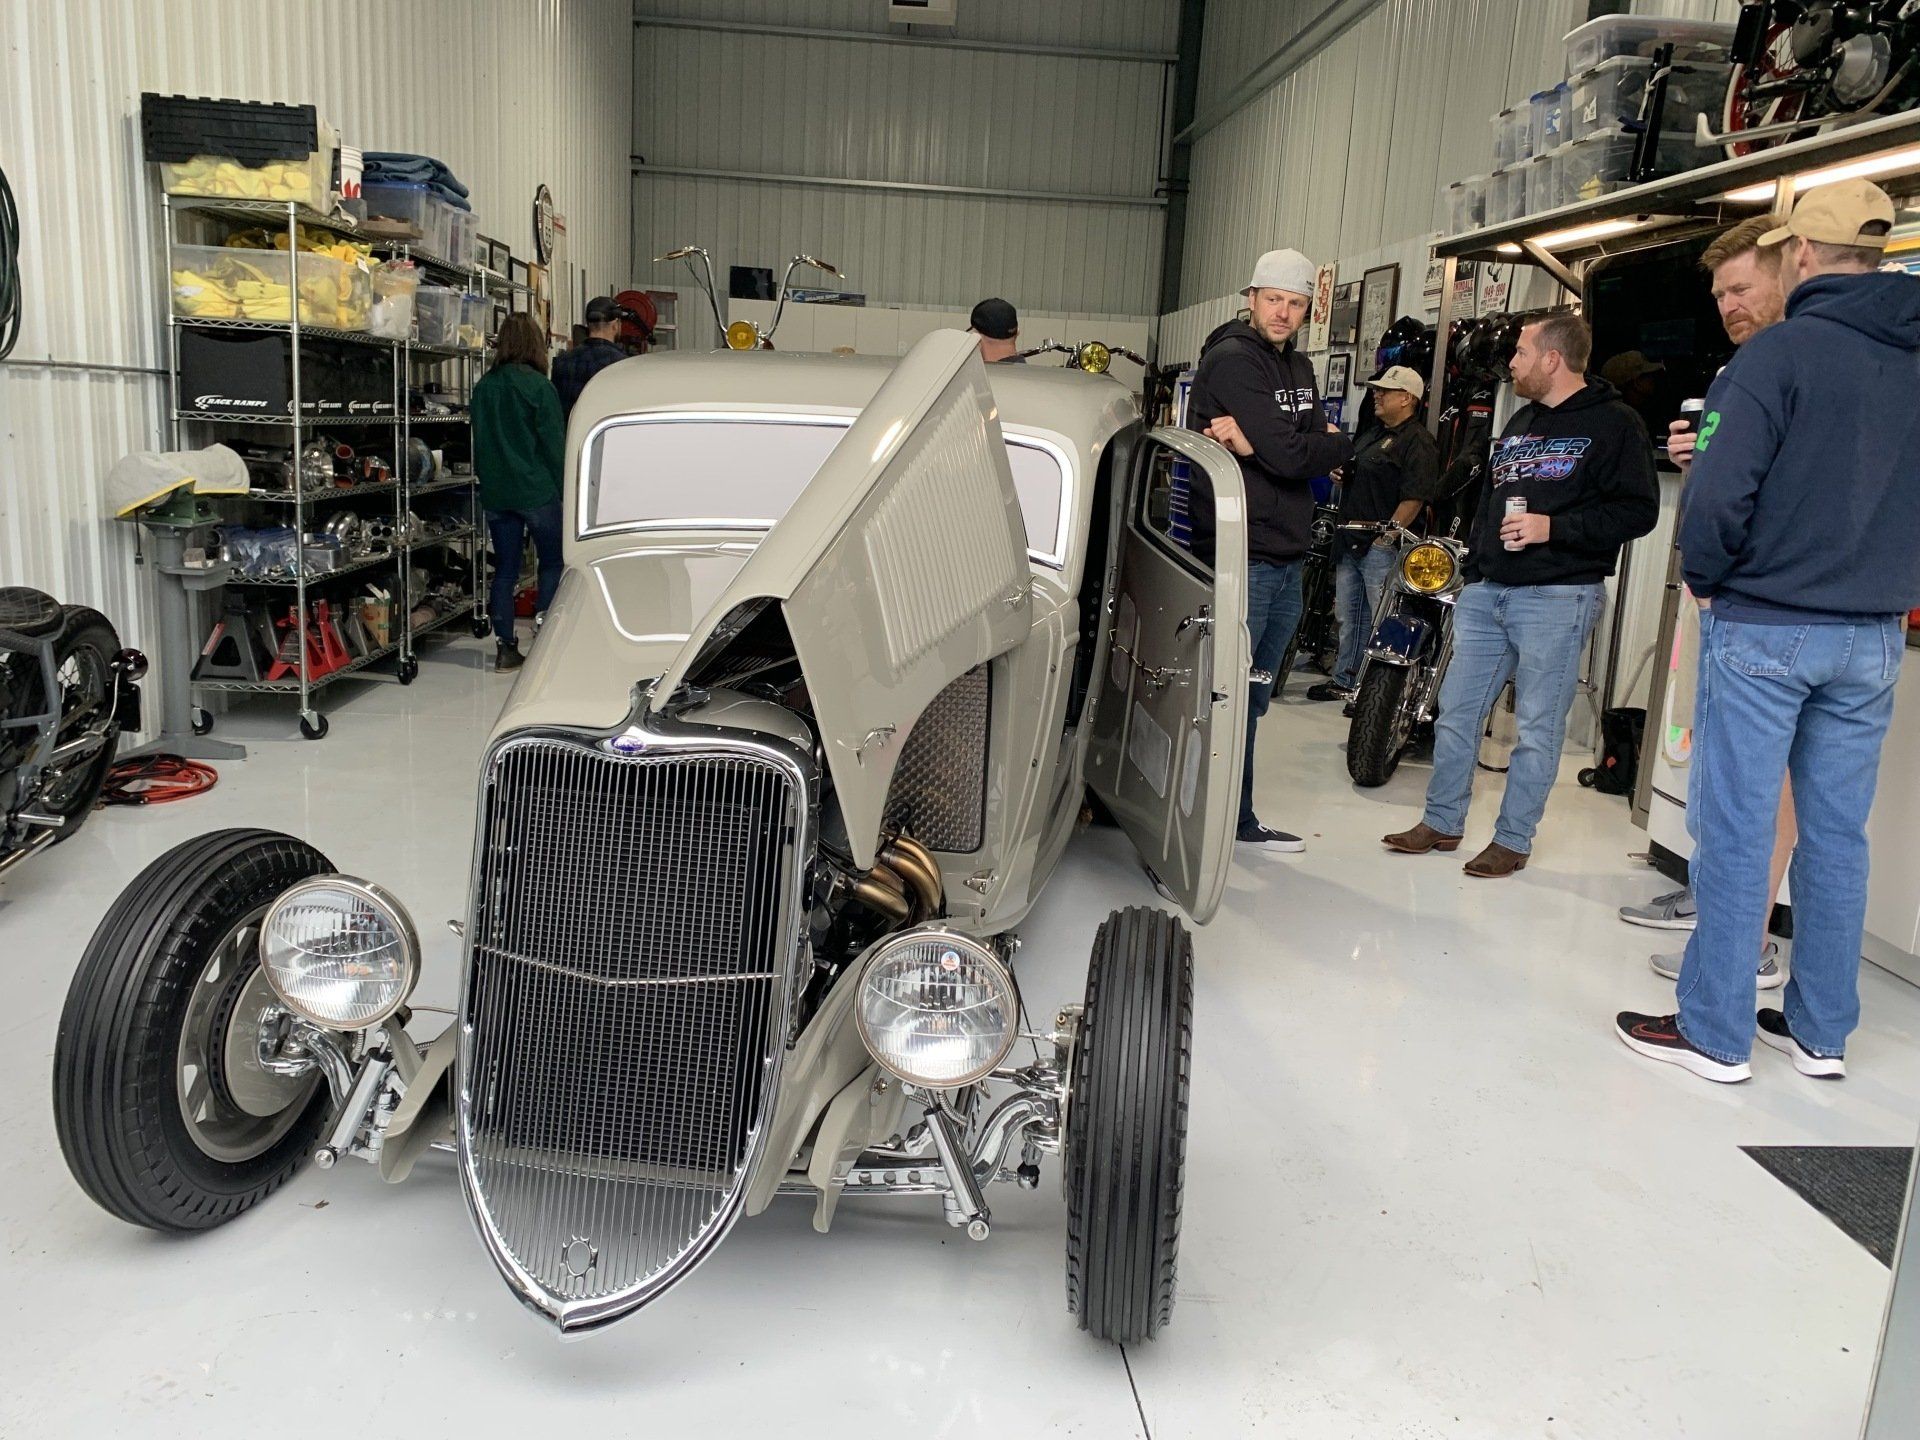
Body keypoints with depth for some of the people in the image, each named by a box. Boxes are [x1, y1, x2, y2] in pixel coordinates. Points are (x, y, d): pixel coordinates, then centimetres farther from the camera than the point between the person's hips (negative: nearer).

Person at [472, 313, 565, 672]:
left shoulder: (484, 386, 7)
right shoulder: (538, 385, -9)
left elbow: (479, 440, 12)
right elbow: (553, 442, -9)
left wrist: (487, 480, 18)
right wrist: (561, 489, -1)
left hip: (495, 491, 5)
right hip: (536, 490, -5)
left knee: (504, 569, 8)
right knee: (553, 562, 8)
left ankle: (505, 648, 9)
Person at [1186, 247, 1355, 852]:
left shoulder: (1298, 368, 17)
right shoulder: (1232, 360, -10)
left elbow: (1313, 450, 1)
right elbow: (1287, 456, -19)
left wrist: (1256, 443, -17)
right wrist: (1341, 445, -1)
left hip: (1289, 557, 9)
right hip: (1242, 555, -9)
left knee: (1251, 698, 15)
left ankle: (1240, 819, 25)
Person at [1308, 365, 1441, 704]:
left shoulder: (1418, 443, -11)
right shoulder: (1374, 434, 19)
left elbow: (1415, 498, -19)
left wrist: (1386, 538, -21)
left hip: (1382, 548, -10)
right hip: (1352, 543, 10)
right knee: (1348, 616, 16)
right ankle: (1345, 680, 27)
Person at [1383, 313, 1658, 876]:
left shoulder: (1613, 424, -4)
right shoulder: (1521, 422, 20)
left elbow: (1639, 511, -12)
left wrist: (1554, 528, -18)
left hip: (1557, 597, -7)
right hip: (1487, 593, 8)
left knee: (1538, 725, 0)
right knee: (1455, 709, 8)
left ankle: (1513, 839, 10)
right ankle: (1442, 822, 19)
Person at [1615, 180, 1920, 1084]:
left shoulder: (1780, 352, -11)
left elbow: (1719, 492, -20)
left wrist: (1704, 576, -4)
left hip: (1763, 628, -6)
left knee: (1736, 830, 0)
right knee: (1837, 834, 12)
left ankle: (1714, 1032, 7)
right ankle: (1821, 1030, 22)